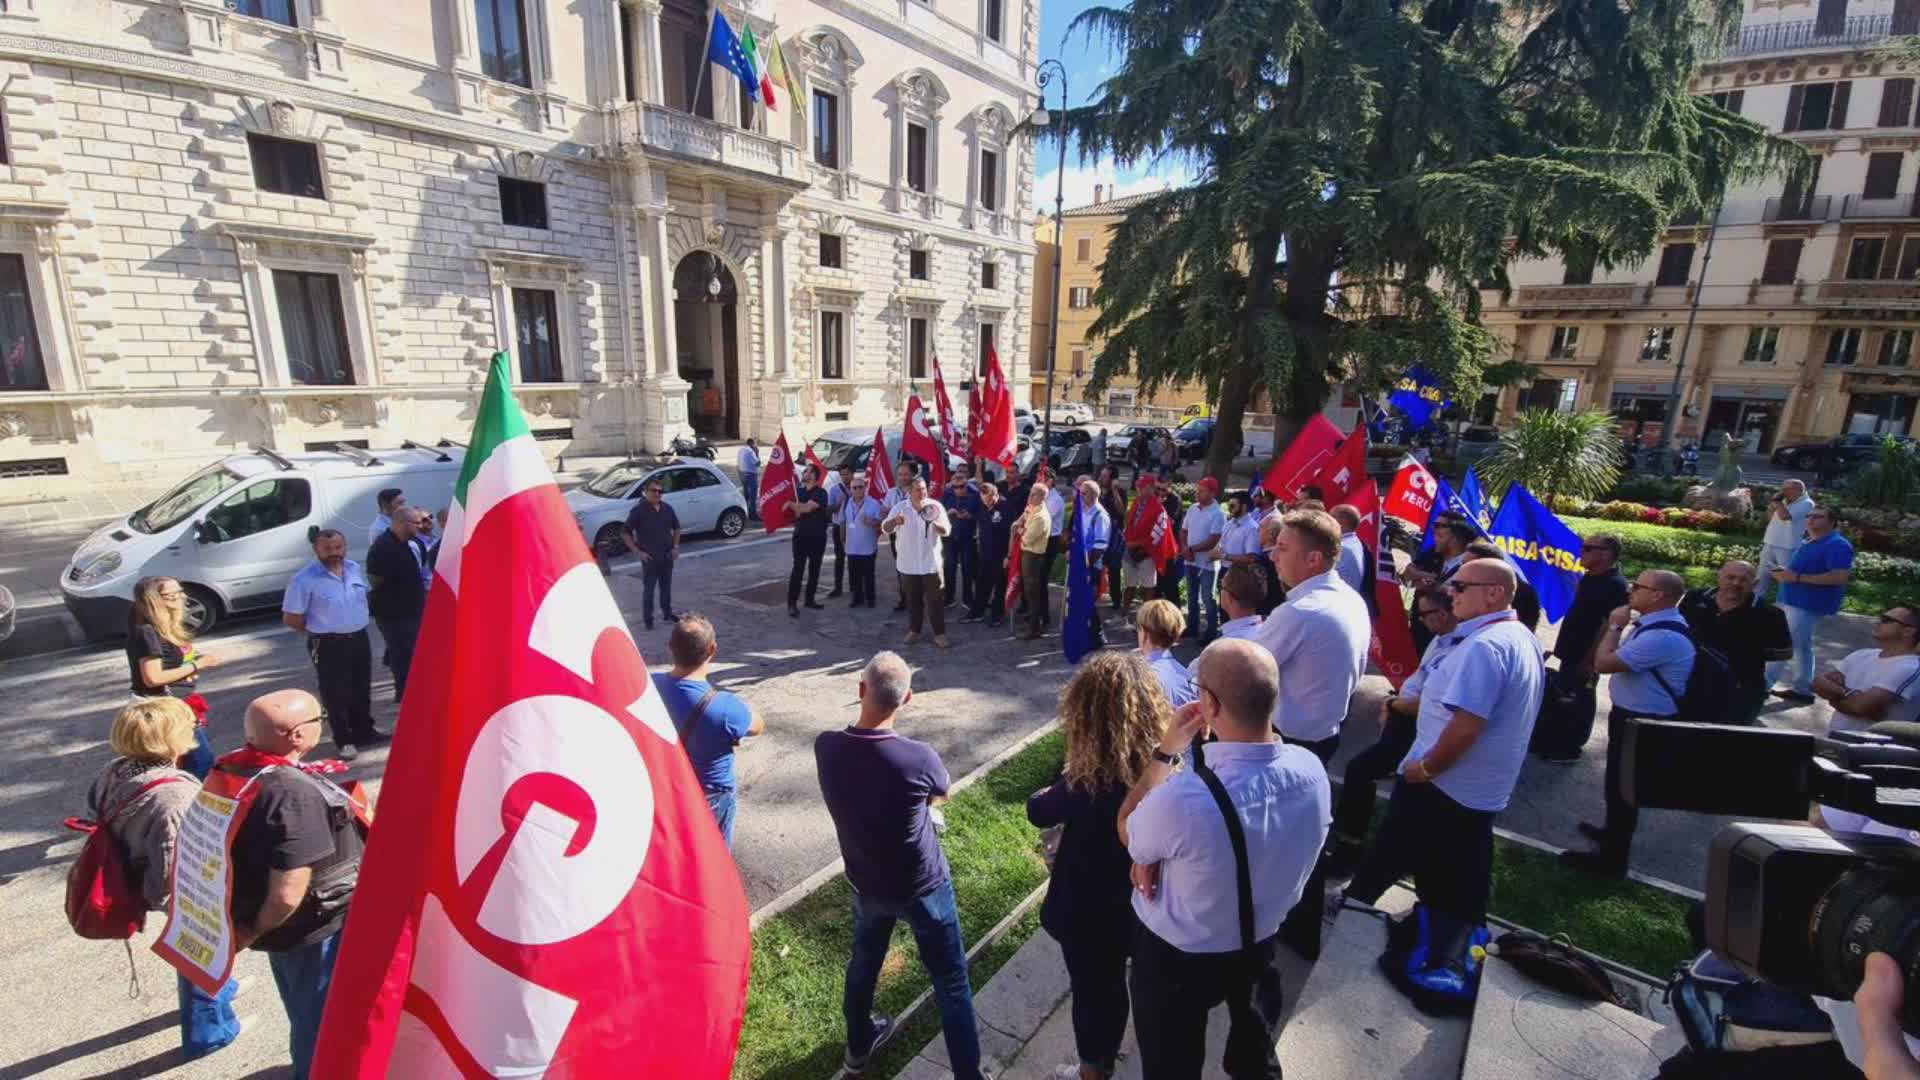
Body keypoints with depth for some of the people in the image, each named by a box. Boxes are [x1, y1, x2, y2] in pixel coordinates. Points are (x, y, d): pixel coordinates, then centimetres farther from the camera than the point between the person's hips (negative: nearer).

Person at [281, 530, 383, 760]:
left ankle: (364, 731, 32)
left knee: (362, 689, 17)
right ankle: (345, 740, 16)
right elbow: (290, 618, -10)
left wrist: (358, 622, 11)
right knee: (337, 694, 2)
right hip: (329, 645, -6)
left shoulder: (355, 569, 3)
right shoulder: (304, 579, -15)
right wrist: (318, 631, -1)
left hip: (360, 639, 6)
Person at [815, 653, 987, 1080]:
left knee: (863, 963, 30)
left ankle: (859, 1045, 53)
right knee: (951, 985, 15)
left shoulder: (825, 747, -21)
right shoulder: (918, 758, -31)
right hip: (923, 887, -5)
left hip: (866, 884, 5)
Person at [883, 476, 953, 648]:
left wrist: (935, 523, -29)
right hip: (908, 564, 1)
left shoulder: (935, 506, -5)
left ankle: (939, 633, 9)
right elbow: (885, 529, -10)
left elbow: (946, 530, -8)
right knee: (913, 600, 13)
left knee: (934, 600, 2)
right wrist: (894, 521, -33)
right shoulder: (900, 508, -3)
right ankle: (914, 630, 27)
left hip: (931, 563, -1)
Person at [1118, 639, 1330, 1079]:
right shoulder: (1311, 770, -23)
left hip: (1177, 959, -5)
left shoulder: (1183, 798, -43)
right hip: (1261, 945, 5)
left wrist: (1165, 752, -18)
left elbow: (1127, 833, -18)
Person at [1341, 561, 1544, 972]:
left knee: (1381, 865, 8)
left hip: (1441, 785, -10)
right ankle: (1446, 964, 26)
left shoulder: (1483, 645, -25)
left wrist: (1425, 768, -17)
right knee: (1460, 891, 17)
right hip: (1481, 791, 10)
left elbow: (1466, 724, -30)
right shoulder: (1523, 640, 9)